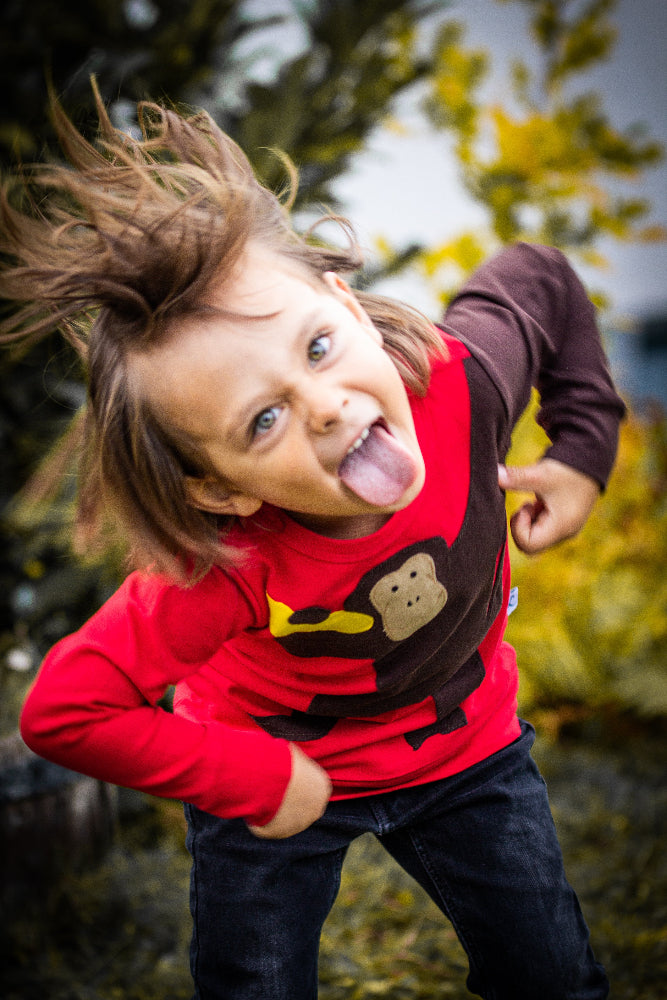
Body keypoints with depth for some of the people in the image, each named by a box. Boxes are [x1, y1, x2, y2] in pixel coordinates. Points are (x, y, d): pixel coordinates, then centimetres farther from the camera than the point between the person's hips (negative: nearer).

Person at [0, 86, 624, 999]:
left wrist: (583, 450, -9)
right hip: (280, 771, -2)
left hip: (465, 744, 3)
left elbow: (540, 279, -7)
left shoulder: (461, 378, -30)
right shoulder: (229, 575, -39)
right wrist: (255, 783, -25)